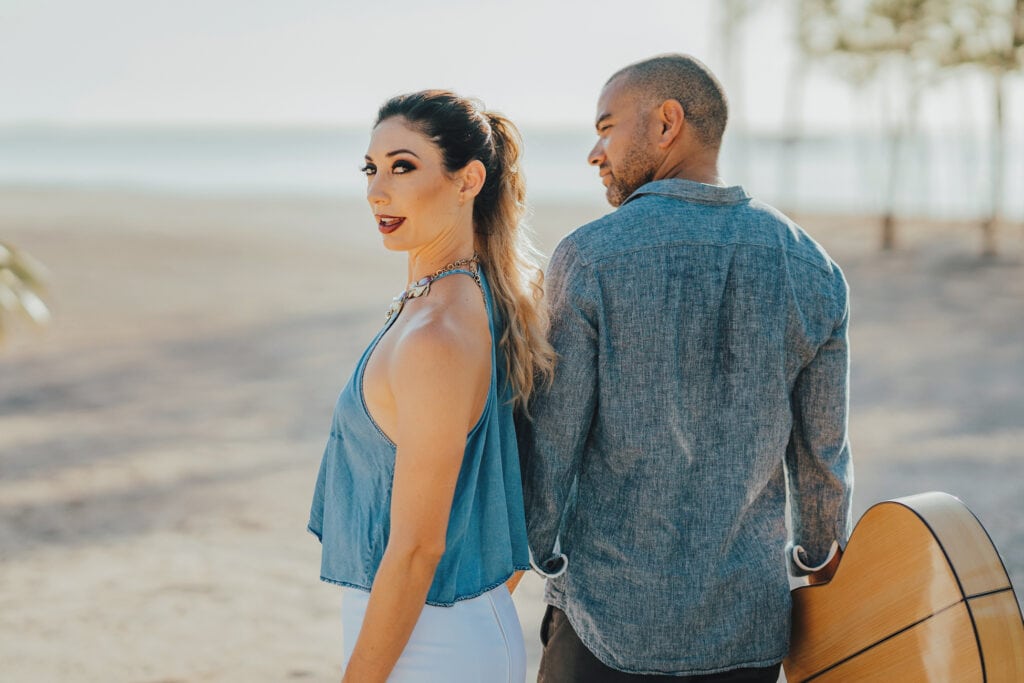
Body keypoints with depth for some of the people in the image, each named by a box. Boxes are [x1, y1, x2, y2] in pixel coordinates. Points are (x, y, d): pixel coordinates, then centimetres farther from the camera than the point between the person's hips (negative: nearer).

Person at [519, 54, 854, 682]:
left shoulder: (589, 260, -13)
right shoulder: (811, 270, -1)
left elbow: (550, 445, -10)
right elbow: (821, 451, 6)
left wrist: (533, 552, 9)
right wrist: (820, 550, 26)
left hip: (608, 617, -3)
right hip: (750, 626, 4)